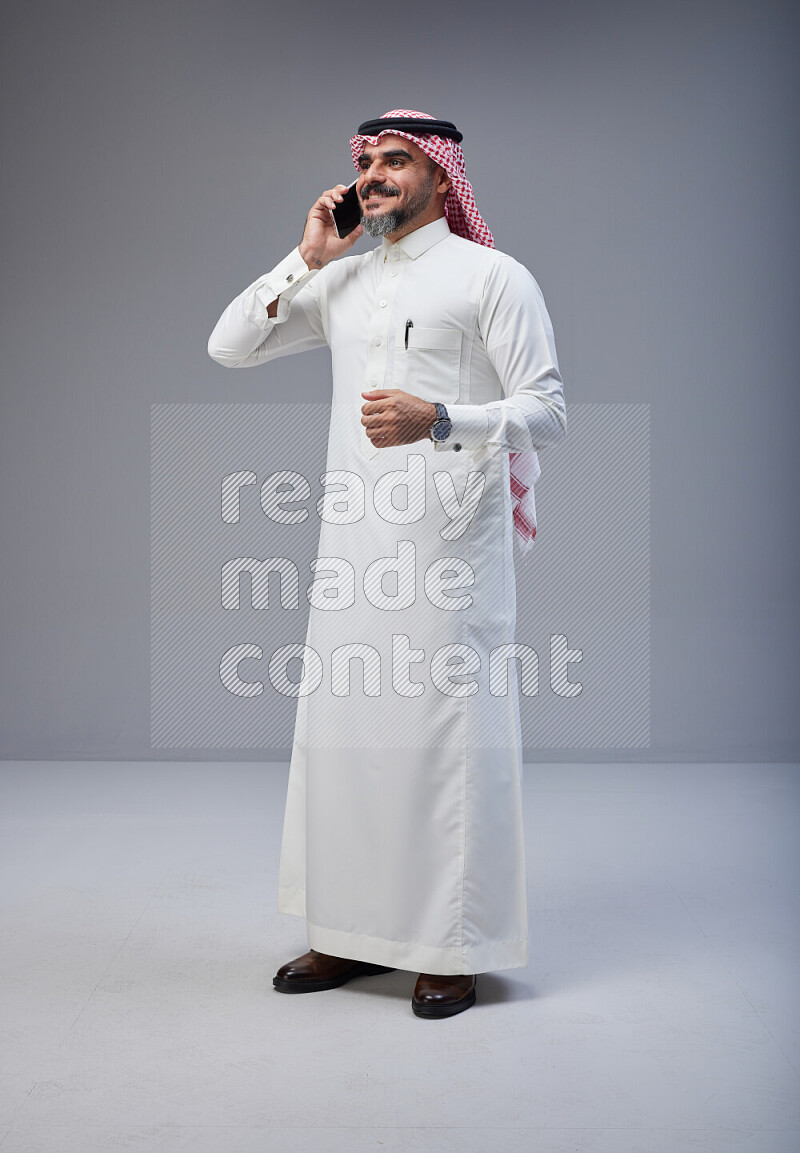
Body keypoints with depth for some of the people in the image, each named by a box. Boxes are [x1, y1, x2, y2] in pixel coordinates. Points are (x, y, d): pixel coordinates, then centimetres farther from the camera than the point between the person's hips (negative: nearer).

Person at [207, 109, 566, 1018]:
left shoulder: (492, 276, 1)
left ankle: (453, 950, 7)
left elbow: (547, 413, -6)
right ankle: (353, 933, 19)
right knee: (341, 728, 7)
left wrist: (437, 421, -21)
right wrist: (305, 261, 9)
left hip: (451, 537, -6)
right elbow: (229, 347, 18)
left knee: (444, 734, -4)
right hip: (352, 536, 6)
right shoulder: (343, 281, 18)